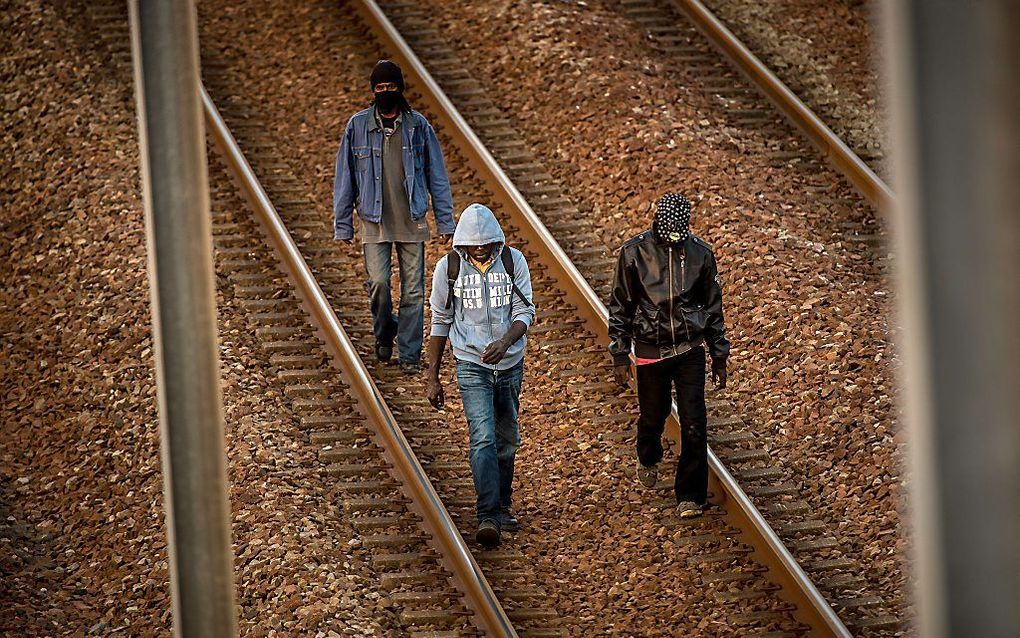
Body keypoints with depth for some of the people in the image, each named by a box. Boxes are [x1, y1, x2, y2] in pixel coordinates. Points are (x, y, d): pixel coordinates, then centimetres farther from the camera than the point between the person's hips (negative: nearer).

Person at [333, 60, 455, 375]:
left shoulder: (418, 126, 2)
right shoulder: (358, 126, 0)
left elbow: (437, 176, 8)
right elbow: (344, 178, 6)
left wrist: (445, 221, 5)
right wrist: (343, 225, 4)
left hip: (412, 222, 1)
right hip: (375, 222, -1)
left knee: (413, 291, 0)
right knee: (378, 283, -11)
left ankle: (409, 354, 10)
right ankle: (384, 333, 18)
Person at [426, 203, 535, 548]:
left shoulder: (513, 261, -4)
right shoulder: (448, 267, -6)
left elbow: (525, 311, -6)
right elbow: (440, 323, 2)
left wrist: (504, 342, -28)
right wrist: (432, 378, 3)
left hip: (510, 364, 3)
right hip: (472, 365, -3)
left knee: (506, 439, 13)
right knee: (483, 438, -16)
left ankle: (502, 507, 29)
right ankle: (488, 518, -21)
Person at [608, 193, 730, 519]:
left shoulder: (700, 253, -2)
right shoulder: (634, 252, -7)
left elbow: (713, 308, 9)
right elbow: (620, 308, 1)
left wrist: (719, 357, 11)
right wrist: (620, 356, -2)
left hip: (690, 349, 1)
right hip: (650, 351, 0)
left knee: (694, 424, -7)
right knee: (653, 416, 14)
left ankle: (690, 496, 3)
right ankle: (648, 459, 48)